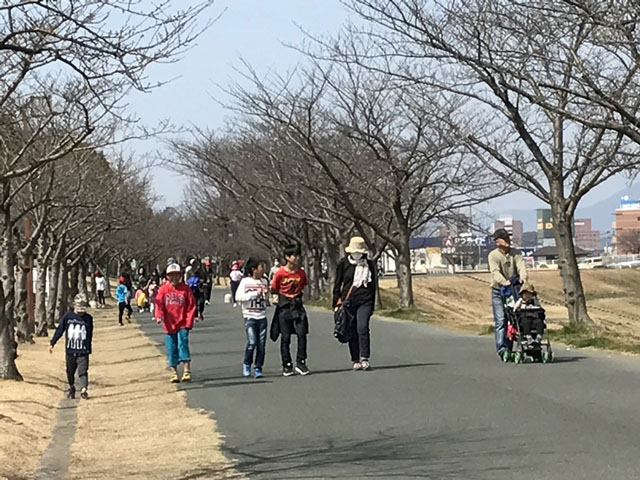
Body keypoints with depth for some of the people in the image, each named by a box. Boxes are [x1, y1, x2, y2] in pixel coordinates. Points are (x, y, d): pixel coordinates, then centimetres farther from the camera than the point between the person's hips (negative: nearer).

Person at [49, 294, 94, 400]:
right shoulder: (67, 317, 0)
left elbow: (90, 335, 8)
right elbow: (59, 330, 4)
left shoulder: (88, 318, 2)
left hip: (83, 351, -1)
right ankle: (71, 387, 33)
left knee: (83, 371, -11)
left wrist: (89, 349, 9)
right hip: (70, 350, 2)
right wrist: (52, 343, 1)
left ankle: (84, 389, -17)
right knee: (70, 371, 14)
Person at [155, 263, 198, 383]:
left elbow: (191, 305, 0)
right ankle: (174, 373, 14)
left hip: (182, 324, -2)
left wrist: (189, 321, -7)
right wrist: (159, 316, -19)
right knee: (171, 349, 4)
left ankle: (187, 371, -12)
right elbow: (159, 304, -2)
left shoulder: (185, 288, -1)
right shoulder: (163, 290, 2)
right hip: (169, 325, 2)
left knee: (183, 344, -14)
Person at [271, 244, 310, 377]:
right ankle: (287, 366, 10)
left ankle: (301, 362, 4)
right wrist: (284, 296, -4)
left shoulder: (301, 273, 1)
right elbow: (273, 290, 1)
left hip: (297, 306, 2)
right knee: (285, 337, 2)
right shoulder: (280, 273, -9)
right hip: (284, 307, -2)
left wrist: (296, 295, 4)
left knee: (302, 334, -7)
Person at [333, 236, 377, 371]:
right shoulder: (343, 264, 4)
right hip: (348, 301, 0)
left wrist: (372, 305, 14)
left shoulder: (369, 265, 9)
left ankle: (364, 359, -14)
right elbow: (337, 285, 8)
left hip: (364, 301, 0)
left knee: (363, 328, -16)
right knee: (352, 332, 2)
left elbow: (373, 286, 16)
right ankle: (356, 360, 11)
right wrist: (336, 304, 4)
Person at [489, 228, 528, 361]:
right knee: (500, 320, -13)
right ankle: (502, 348, -22)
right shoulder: (493, 255, -6)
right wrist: (504, 282, -41)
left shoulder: (515, 253, 6)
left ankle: (509, 348, 14)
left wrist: (523, 277, -34)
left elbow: (521, 265, -12)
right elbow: (495, 271, -21)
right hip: (498, 291, -4)